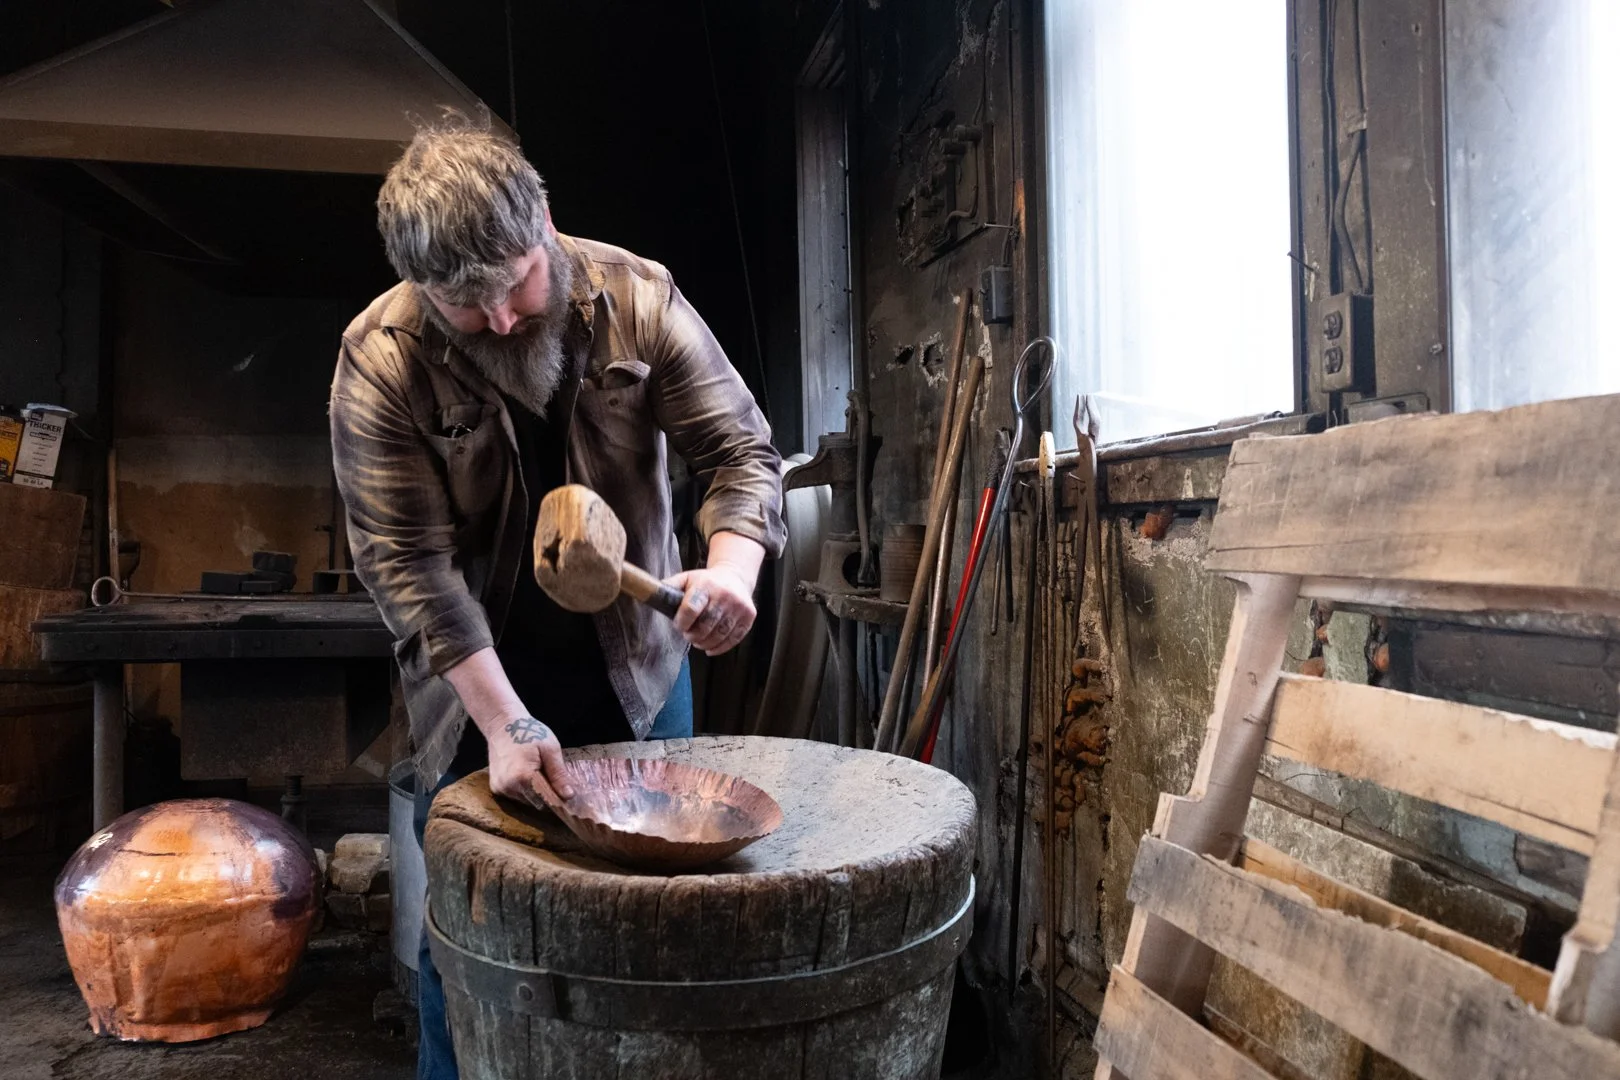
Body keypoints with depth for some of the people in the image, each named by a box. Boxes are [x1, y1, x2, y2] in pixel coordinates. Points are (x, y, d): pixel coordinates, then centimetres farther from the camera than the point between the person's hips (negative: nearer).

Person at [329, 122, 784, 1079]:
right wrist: (504, 720, -25)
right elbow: (408, 559, -18)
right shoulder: (380, 359, -17)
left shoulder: (638, 299, -13)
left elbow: (741, 450, -11)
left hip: (634, 666, 2)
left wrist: (732, 570, -32)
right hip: (477, 677, -1)